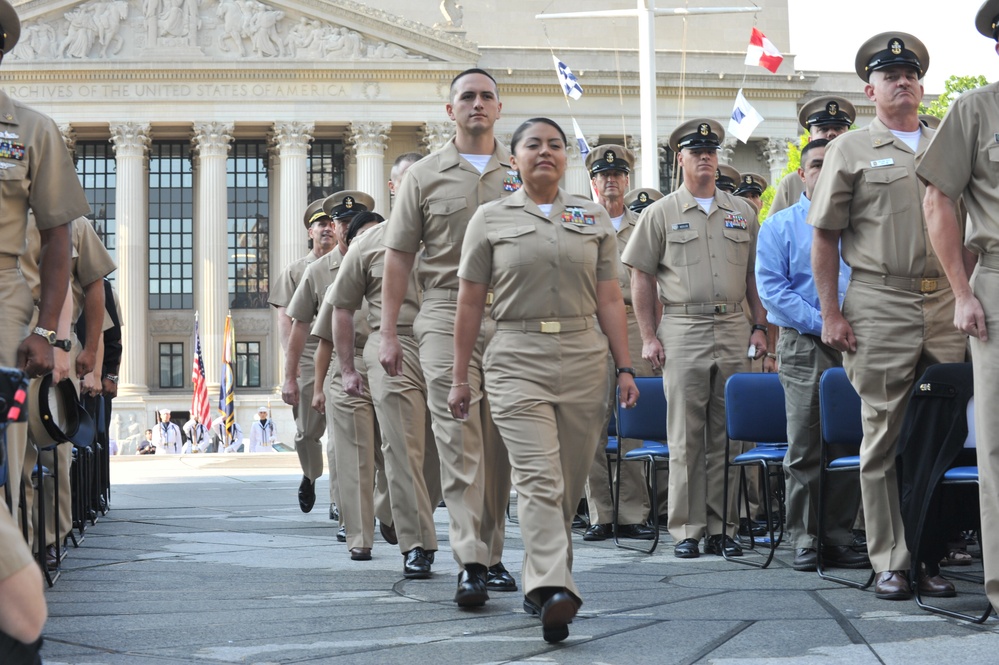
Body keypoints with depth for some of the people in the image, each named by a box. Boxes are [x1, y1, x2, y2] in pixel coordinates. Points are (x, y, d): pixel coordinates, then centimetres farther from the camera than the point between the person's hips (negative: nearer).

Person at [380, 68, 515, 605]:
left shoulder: (520, 174, 11)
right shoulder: (424, 176, 7)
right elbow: (398, 257, 6)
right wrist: (388, 333, 0)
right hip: (447, 313, -2)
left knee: (499, 443, 6)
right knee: (458, 438, -11)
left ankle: (491, 554, 17)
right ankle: (470, 564, -15)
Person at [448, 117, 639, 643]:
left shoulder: (594, 219, 13)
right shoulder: (491, 219, 7)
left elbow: (610, 299, 12)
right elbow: (470, 303, 7)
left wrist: (624, 367, 5)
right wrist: (460, 377, 5)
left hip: (584, 359, 3)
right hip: (517, 360, -3)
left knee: (569, 485, 6)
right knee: (538, 479, -16)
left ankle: (539, 584, 21)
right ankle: (553, 590, -28)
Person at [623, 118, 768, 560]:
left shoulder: (742, 212, 14)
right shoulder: (660, 214, 6)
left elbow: (755, 276, 16)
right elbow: (642, 279, 4)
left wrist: (760, 327, 7)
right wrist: (648, 337, -3)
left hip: (734, 330, 3)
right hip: (683, 330, -3)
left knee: (729, 435, 3)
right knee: (686, 437, -2)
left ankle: (723, 528, 9)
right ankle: (687, 530, 3)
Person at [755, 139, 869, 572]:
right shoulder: (780, 226, 6)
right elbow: (771, 287, -3)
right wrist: (822, 324, -12)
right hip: (803, 345, -3)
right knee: (805, 447, -3)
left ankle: (839, 537, 8)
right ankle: (805, 540, 2)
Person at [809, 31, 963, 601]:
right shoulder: (851, 151, 6)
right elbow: (825, 238, 4)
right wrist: (831, 314, -4)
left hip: (946, 305, 3)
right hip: (880, 305, -3)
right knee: (885, 436, -1)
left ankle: (932, 558, 11)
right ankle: (891, 562, 3)